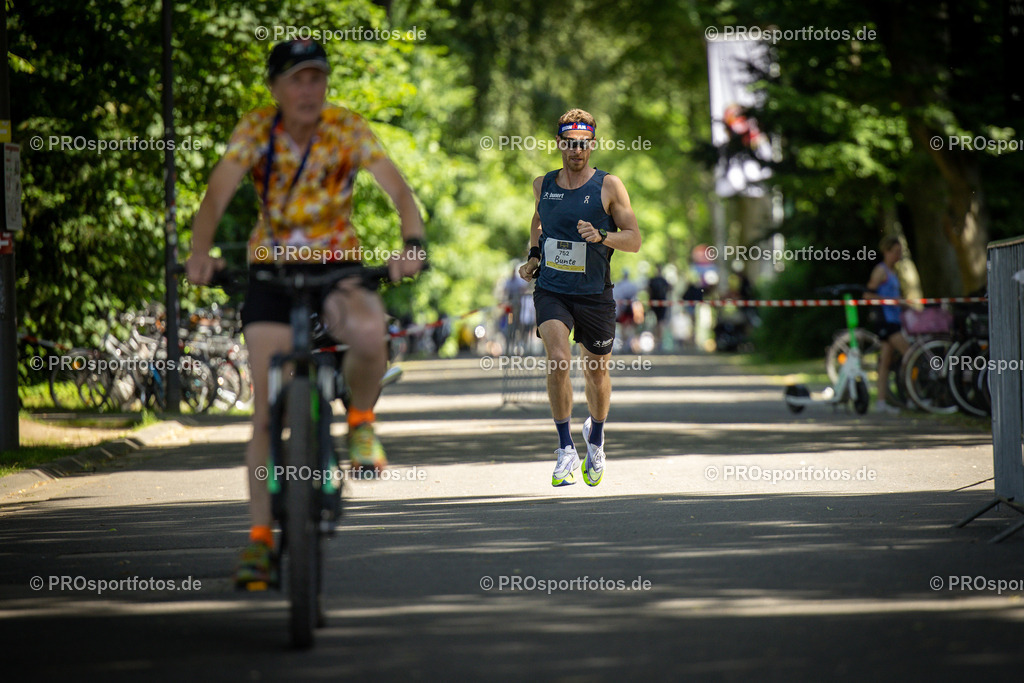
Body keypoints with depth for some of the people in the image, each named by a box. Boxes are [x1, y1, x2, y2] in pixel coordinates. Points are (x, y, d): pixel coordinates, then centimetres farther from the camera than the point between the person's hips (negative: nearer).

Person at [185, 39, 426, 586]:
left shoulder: (348, 128, -10)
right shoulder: (255, 130, -10)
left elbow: (398, 189, -20)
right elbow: (216, 196, -20)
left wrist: (412, 244, -39)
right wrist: (200, 254, -38)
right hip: (272, 268, 1)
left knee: (368, 336, -34)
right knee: (266, 406, -7)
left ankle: (360, 420, -3)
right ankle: (260, 536, 0)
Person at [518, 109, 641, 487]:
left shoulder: (609, 186, -6)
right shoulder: (543, 185, 4)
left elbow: (634, 240, -6)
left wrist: (601, 236, -24)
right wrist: (533, 255, 13)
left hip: (594, 295, -1)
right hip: (551, 290, 1)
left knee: (597, 372, 12)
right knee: (558, 360, -21)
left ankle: (595, 435, 42)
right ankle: (566, 449, -12)